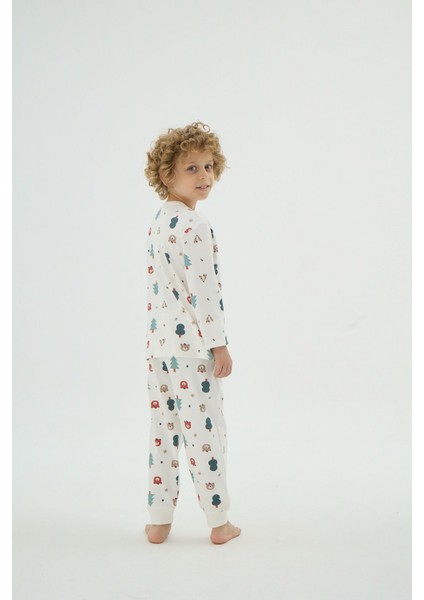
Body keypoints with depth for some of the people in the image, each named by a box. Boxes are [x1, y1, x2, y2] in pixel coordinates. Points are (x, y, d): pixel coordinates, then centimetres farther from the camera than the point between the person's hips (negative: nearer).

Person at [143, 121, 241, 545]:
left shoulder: (157, 223, 11)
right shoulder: (194, 227, -17)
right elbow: (202, 290, -20)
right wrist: (219, 344, -14)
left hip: (157, 342, 9)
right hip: (192, 344, -8)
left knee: (162, 429, 13)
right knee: (205, 430, 1)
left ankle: (158, 521, 20)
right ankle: (218, 522, 12)